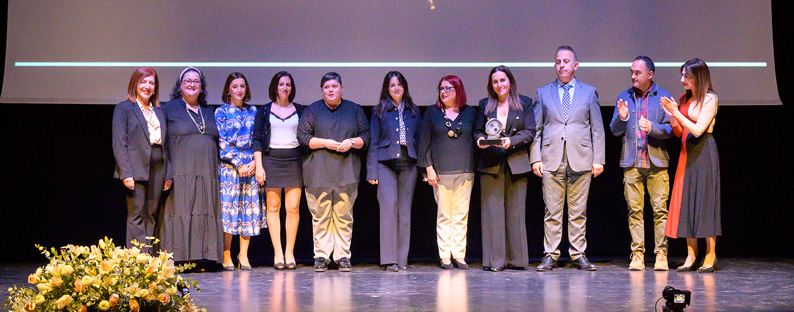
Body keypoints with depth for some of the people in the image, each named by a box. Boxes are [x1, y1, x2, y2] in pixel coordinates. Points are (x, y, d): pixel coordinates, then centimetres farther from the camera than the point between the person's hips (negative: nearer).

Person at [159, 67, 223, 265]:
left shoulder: (209, 112, 19)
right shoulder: (169, 108, 4)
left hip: (207, 174, 5)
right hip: (180, 173, -5)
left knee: (206, 213, 3)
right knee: (180, 212, -8)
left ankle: (203, 256, 6)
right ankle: (179, 259, -7)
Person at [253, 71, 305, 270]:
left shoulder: (299, 111, 13)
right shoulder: (264, 111, 9)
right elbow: (257, 139, 5)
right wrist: (259, 165, -4)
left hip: (294, 160, 1)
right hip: (271, 159, 0)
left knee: (293, 207, -6)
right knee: (273, 206, -3)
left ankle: (289, 252, 1)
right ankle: (277, 252, 0)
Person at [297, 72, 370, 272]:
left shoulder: (354, 110, 14)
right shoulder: (313, 110, 10)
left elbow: (366, 136, 13)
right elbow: (302, 136, 4)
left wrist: (352, 142, -7)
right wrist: (325, 143, -9)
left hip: (346, 171, 1)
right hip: (319, 171, -1)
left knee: (344, 215, -1)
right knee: (320, 215, -3)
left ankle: (343, 256, 5)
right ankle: (321, 256, 3)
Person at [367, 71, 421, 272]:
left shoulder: (413, 111, 14)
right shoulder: (379, 111, 6)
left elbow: (419, 140, 14)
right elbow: (373, 142, 4)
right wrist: (372, 171, -4)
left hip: (409, 165, 3)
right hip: (386, 163, -3)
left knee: (405, 211, 2)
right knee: (389, 208, -12)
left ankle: (402, 258, 7)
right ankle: (389, 259, -9)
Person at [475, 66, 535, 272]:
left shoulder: (524, 103, 9)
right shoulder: (485, 105, 14)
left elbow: (530, 132, 2)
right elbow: (478, 131, 14)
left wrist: (511, 141, -14)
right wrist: (480, 139, -9)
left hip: (517, 164, -1)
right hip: (491, 164, 1)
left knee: (516, 212, 1)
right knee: (492, 211, -4)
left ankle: (516, 259, 8)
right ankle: (494, 260, -2)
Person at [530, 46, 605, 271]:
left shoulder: (589, 92, 12)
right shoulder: (543, 93, 13)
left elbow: (597, 129, 10)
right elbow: (535, 129, 11)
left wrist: (598, 159, 2)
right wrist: (535, 158, 1)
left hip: (581, 160, 0)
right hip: (551, 160, 0)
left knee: (578, 212, 2)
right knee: (552, 211, 0)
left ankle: (578, 255, 9)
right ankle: (550, 255, 5)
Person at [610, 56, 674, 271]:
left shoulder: (663, 96, 6)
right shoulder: (624, 97, 12)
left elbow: (669, 129, 1)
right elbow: (614, 130, 9)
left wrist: (651, 127, -17)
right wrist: (621, 118, -11)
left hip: (657, 163, -1)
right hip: (632, 163, 2)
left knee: (660, 209, -3)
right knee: (634, 210, 0)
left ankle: (661, 255, 3)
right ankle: (637, 255, 5)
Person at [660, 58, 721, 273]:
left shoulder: (710, 99, -7)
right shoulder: (684, 99, 14)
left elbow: (698, 129, -15)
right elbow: (679, 132, 13)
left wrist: (677, 112, -14)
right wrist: (670, 115, -4)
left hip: (704, 153, -7)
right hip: (687, 153, 7)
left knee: (705, 200, -6)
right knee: (687, 201, 4)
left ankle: (710, 257, -1)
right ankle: (691, 256, 6)